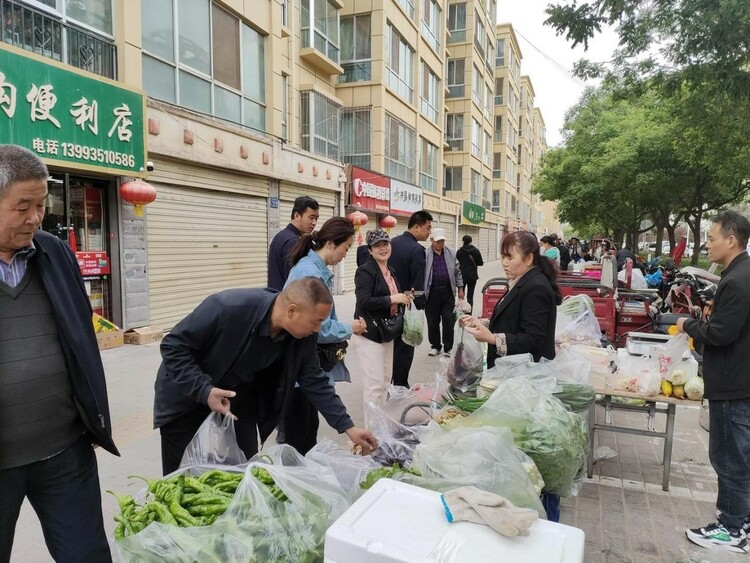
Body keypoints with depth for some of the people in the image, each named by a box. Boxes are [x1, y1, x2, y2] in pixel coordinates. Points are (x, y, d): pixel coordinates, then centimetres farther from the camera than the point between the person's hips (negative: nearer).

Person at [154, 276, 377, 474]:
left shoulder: (303, 337, -18)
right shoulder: (228, 307, -35)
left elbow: (315, 381, -6)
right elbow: (173, 346, -25)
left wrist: (348, 427, -8)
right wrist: (204, 390, -33)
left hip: (237, 393, 4)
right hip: (187, 395, -4)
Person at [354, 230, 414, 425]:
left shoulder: (391, 271, 13)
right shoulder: (365, 271, -13)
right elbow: (364, 302, -24)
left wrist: (403, 299, 3)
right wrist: (392, 299, -22)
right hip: (370, 334, -9)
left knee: (385, 380, 16)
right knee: (374, 383, -6)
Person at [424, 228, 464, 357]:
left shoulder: (451, 254, 7)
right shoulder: (425, 254, -4)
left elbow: (457, 272, 13)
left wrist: (460, 288, 10)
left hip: (448, 292, 2)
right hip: (432, 293, -2)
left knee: (448, 320, 1)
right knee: (433, 321, 7)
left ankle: (448, 348, 13)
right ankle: (435, 346, 23)